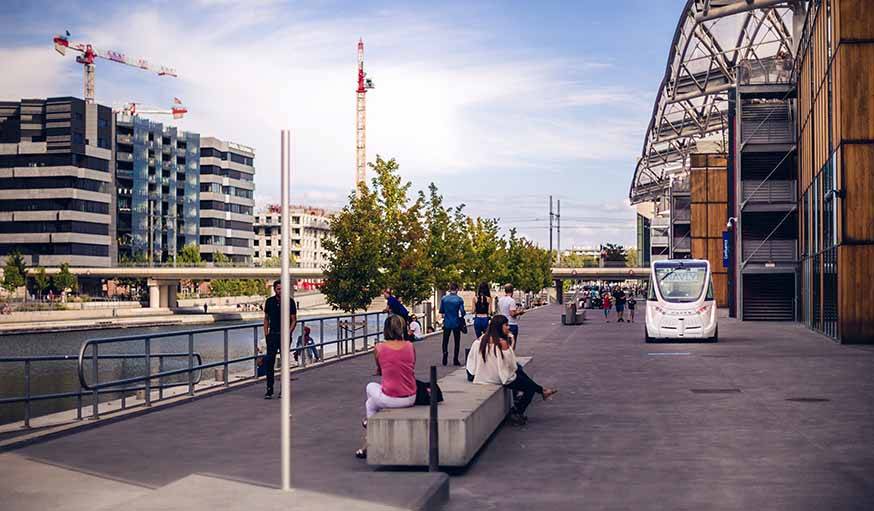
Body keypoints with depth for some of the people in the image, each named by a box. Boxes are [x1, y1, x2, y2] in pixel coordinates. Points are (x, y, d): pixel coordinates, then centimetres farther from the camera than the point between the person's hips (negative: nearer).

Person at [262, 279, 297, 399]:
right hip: (272, 335, 2)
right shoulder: (269, 302, 6)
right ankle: (269, 389, -2)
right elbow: (266, 319, 14)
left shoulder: (289, 302, -2)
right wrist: (266, 333, 3)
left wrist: (288, 333, -12)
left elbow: (294, 320, 1)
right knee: (269, 361, -5)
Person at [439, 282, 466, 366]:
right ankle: (455, 360, 9)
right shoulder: (459, 299, -10)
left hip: (447, 322, 1)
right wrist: (461, 317, 10)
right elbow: (462, 311, -10)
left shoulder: (444, 299, -3)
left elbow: (441, 311, 1)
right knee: (457, 342, 10)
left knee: (445, 341, 11)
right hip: (456, 323, -1)